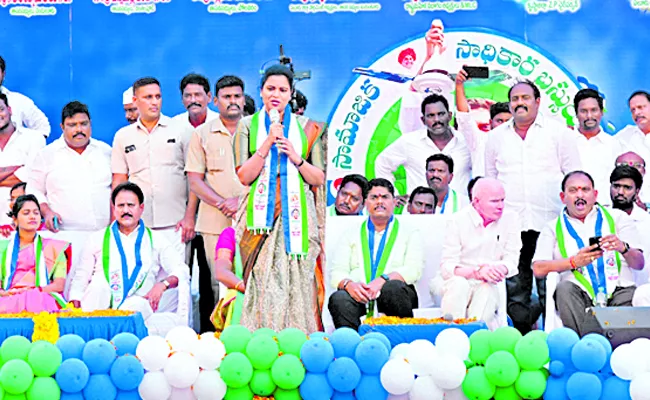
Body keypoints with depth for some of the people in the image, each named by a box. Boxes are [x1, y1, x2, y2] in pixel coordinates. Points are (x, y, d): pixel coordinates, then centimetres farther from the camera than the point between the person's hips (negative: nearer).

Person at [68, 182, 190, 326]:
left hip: (135, 307, -1)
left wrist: (162, 285, -10)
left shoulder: (155, 240, 19)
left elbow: (182, 271, 12)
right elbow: (80, 279, 19)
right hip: (98, 304, 1)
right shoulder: (97, 239, 21)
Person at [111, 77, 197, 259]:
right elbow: (119, 181, 13)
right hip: (137, 226, 2)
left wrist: (189, 217, -3)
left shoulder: (182, 131, 6)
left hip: (174, 225, -1)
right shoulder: (123, 136, 12)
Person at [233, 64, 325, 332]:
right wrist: (268, 142, -9)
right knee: (261, 283, -7)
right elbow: (244, 176, -2)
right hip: (260, 214, -1)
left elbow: (319, 179, 9)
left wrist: (296, 157, -7)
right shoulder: (248, 126, 8)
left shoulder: (306, 128, 11)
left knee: (297, 282, -5)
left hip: (296, 215, 1)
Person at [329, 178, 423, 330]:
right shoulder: (351, 236, 25)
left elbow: (414, 269, 1)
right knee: (339, 298, -32)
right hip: (358, 295, 1)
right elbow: (337, 272, 12)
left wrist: (383, 280, -18)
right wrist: (348, 284, -15)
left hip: (394, 295, -1)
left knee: (392, 287, -37)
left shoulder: (409, 235, 19)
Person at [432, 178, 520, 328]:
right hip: (454, 282, -1)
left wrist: (499, 269, -25)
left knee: (486, 290, -32)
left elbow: (511, 263, 0)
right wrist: (477, 272, -32)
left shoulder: (509, 219, 3)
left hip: (488, 286, 1)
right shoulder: (458, 221, -6)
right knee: (459, 284, -34)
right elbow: (447, 268, -14)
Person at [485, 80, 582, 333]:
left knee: (551, 286, -4)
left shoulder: (559, 132, 7)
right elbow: (489, 180, 22)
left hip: (549, 221, -2)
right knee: (514, 288, 1)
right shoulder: (496, 136, 15)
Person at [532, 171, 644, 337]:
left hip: (619, 289, 0)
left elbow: (639, 264, 8)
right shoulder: (553, 228, 16)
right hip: (580, 294, 0)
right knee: (564, 288, -32)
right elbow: (538, 269, 0)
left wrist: (623, 248, -16)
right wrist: (574, 262, -15)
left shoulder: (617, 217, 17)